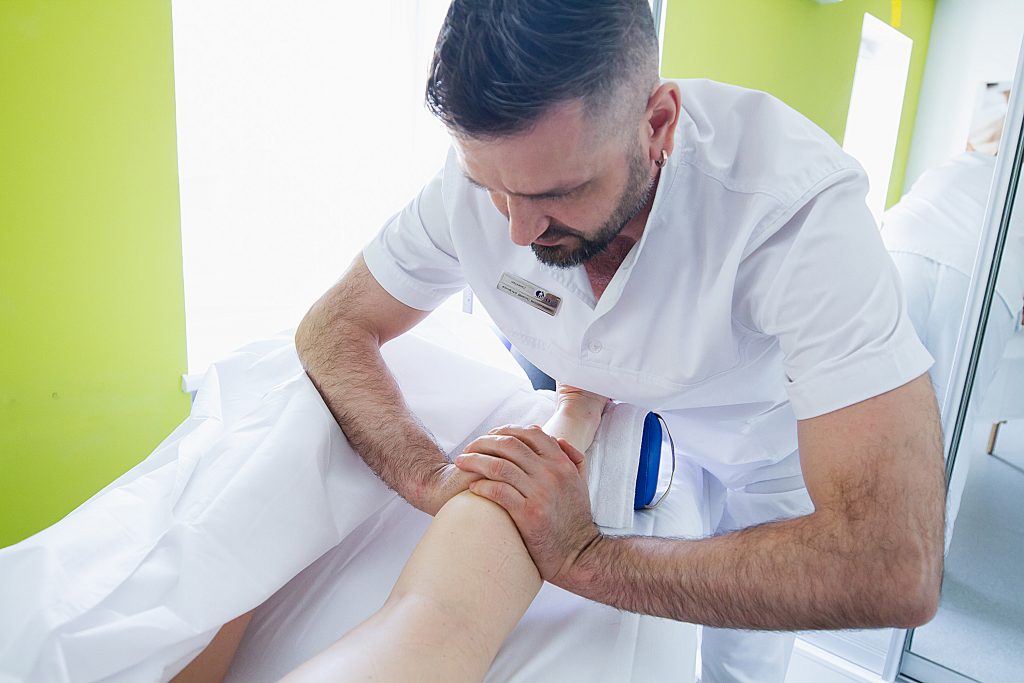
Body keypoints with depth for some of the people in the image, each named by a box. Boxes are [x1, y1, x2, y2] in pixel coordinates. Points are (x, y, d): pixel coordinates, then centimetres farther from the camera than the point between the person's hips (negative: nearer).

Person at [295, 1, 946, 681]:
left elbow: (897, 567, -45)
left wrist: (583, 557, -43)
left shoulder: (799, 202, -41)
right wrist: (434, 477, -35)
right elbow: (334, 326, -18)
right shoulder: (484, 166, -28)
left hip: (776, 441, -2)